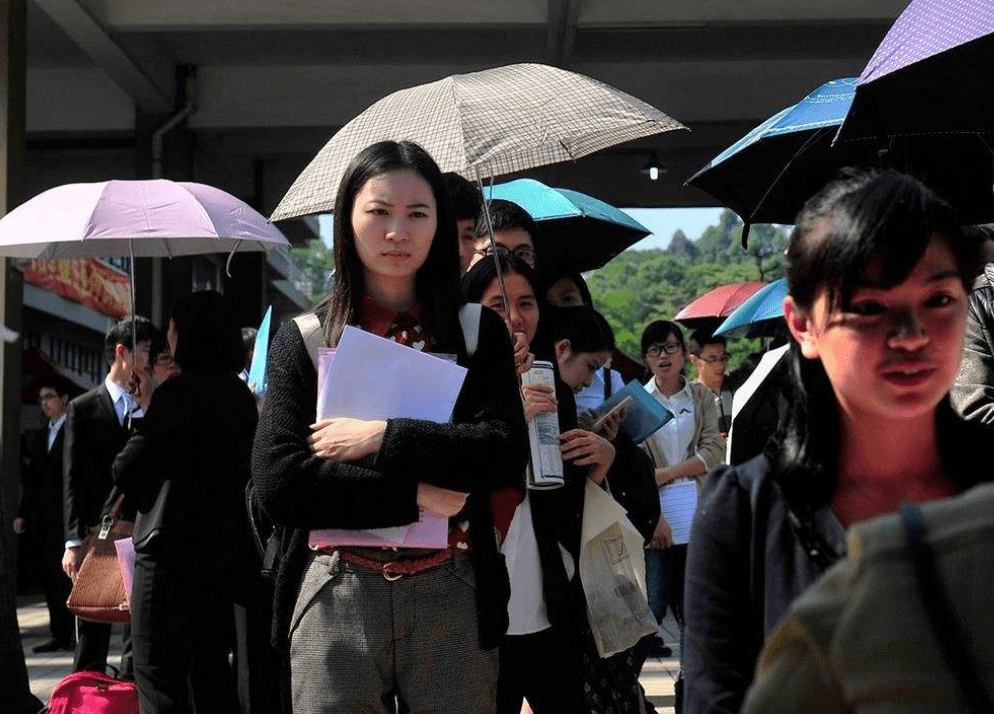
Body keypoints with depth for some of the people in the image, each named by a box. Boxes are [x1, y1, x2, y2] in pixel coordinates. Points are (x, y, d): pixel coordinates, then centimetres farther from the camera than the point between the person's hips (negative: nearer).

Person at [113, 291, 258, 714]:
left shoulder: (178, 392, -14)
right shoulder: (241, 396, 11)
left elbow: (127, 472, -14)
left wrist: (145, 412, 2)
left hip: (172, 552, -8)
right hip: (225, 549, 8)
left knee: (160, 680, -5)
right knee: (211, 672, 16)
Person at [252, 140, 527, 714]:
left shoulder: (477, 333, 7)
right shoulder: (302, 340, 6)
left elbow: (506, 453, -8)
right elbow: (277, 483, -5)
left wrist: (383, 439, -13)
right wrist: (411, 494, -12)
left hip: (452, 602, 0)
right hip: (335, 603, 0)